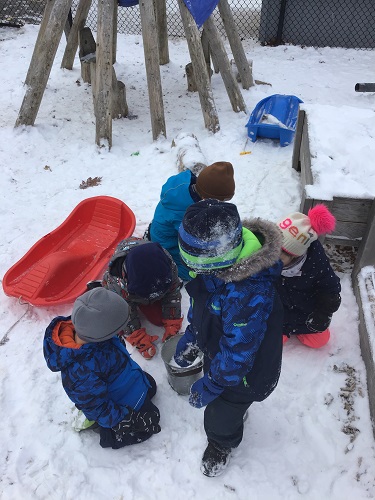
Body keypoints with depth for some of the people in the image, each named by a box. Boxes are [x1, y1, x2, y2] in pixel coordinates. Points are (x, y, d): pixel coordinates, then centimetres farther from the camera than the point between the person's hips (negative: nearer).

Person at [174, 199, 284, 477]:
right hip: (216, 348, 7)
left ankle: (221, 445, 53)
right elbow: (201, 303, 2)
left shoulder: (250, 295, -45)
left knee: (221, 416, 18)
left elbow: (237, 352, -32)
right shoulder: (214, 262, -18)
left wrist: (210, 386, -20)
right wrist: (190, 337, 6)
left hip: (243, 370, -6)